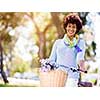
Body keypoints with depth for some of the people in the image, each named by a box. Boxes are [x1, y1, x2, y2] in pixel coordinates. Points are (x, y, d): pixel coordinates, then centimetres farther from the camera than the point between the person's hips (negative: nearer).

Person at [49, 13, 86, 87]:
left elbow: (80, 57, -4)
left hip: (71, 76, -2)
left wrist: (82, 66, -25)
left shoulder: (80, 42, 13)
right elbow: (52, 59, 19)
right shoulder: (58, 42, 20)